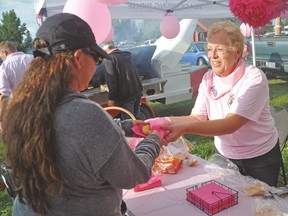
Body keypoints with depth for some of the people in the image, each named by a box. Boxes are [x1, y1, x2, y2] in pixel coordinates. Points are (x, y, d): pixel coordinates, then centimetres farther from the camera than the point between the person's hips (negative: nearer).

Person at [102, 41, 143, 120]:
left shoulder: (109, 59, -9)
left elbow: (112, 80, -15)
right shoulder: (126, 55, 16)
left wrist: (111, 98, -10)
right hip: (137, 91, 8)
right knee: (137, 118, 18)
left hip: (125, 95, -8)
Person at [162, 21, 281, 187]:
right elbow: (198, 118, -13)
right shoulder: (209, 79, -5)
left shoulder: (254, 78, -23)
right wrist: (164, 123, -29)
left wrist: (184, 128, -45)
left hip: (260, 159, -4)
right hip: (224, 155, 4)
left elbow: (231, 124, -34)